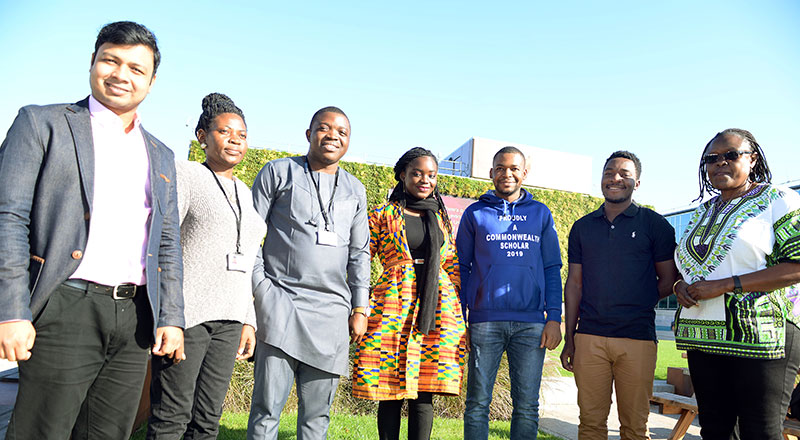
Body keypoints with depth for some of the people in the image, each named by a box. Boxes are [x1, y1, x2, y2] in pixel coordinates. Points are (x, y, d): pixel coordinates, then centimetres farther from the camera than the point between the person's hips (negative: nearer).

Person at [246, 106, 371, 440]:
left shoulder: (356, 190, 16)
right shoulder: (278, 172, 6)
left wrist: (360, 307, 10)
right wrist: (260, 287, -5)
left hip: (332, 310, 3)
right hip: (280, 301, -3)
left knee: (317, 409, 8)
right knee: (268, 404, -3)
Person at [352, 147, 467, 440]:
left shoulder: (441, 218, 16)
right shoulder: (383, 215, 5)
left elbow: (453, 265, 18)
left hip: (438, 309, 3)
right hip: (393, 307, -3)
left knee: (424, 391, 4)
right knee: (391, 392, 2)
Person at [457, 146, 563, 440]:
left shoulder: (541, 214, 13)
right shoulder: (475, 214, 9)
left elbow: (552, 269, 11)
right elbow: (461, 268, 8)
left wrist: (554, 317, 1)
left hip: (531, 324, 1)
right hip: (485, 321, -1)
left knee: (527, 406, 6)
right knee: (478, 403, 4)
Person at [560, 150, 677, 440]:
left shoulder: (655, 225, 4)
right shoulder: (583, 227, 11)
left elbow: (668, 280, 7)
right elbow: (574, 283, 11)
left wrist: (635, 306, -3)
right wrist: (569, 339, 7)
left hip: (637, 338, -2)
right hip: (589, 337, 2)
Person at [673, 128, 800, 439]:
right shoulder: (702, 212, 17)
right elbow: (685, 264, 23)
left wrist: (726, 285, -17)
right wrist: (680, 286, -1)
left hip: (760, 337, -6)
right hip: (703, 336, 6)